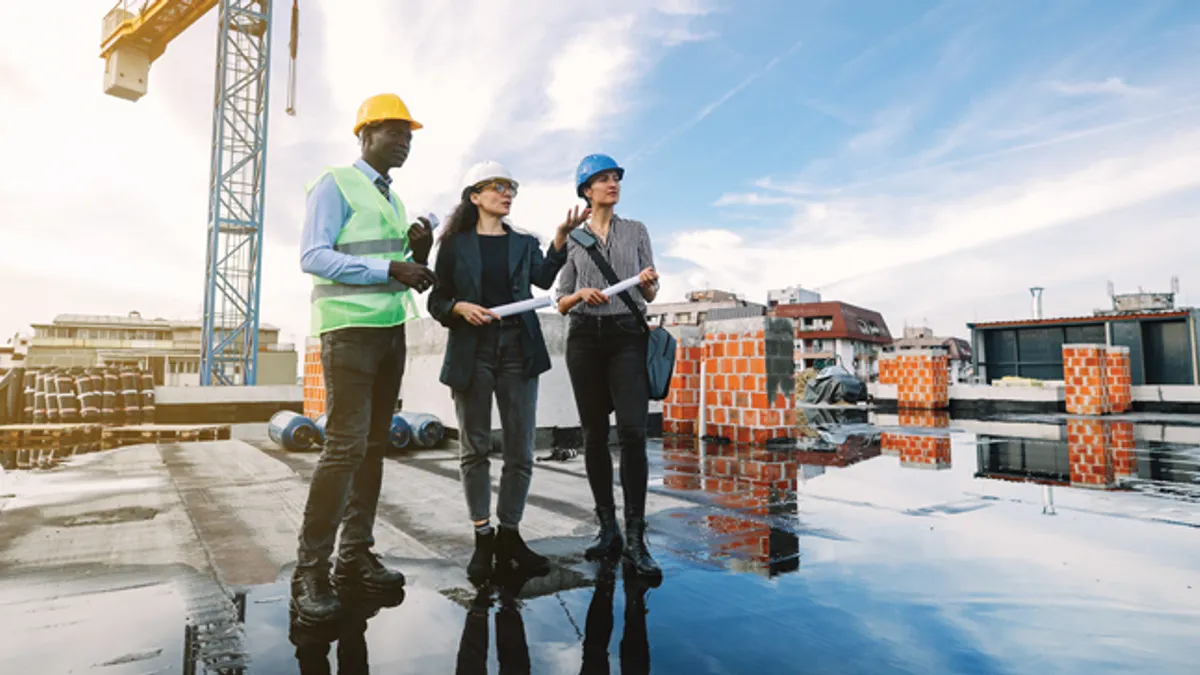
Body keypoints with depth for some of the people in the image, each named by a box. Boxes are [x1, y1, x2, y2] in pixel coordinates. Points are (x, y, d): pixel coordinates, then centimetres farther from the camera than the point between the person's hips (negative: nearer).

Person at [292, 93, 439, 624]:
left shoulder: (393, 200, 19)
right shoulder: (335, 186, -3)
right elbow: (313, 257, -15)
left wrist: (419, 256, -2)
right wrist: (390, 268, -21)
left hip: (391, 330, 8)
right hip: (349, 328, -8)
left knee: (375, 445, 7)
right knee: (346, 445, -13)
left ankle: (355, 557, 16)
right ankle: (310, 570, -2)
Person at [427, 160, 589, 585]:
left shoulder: (524, 244, 14)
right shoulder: (455, 245, 8)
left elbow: (544, 278, -6)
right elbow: (436, 302, 6)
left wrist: (561, 236, -19)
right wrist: (461, 308, -14)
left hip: (518, 352, 2)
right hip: (471, 353, -2)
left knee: (521, 450, 1)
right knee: (475, 449, 4)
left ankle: (509, 536, 14)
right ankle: (483, 539, 15)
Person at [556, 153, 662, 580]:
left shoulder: (636, 231, 12)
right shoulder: (572, 238, 12)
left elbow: (649, 296, 11)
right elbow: (561, 303, 10)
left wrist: (650, 282, -12)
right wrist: (581, 294, -11)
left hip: (628, 335, -1)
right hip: (585, 337, 1)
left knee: (632, 432, -14)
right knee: (594, 434, 3)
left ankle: (635, 538, -9)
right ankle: (607, 529, 14)